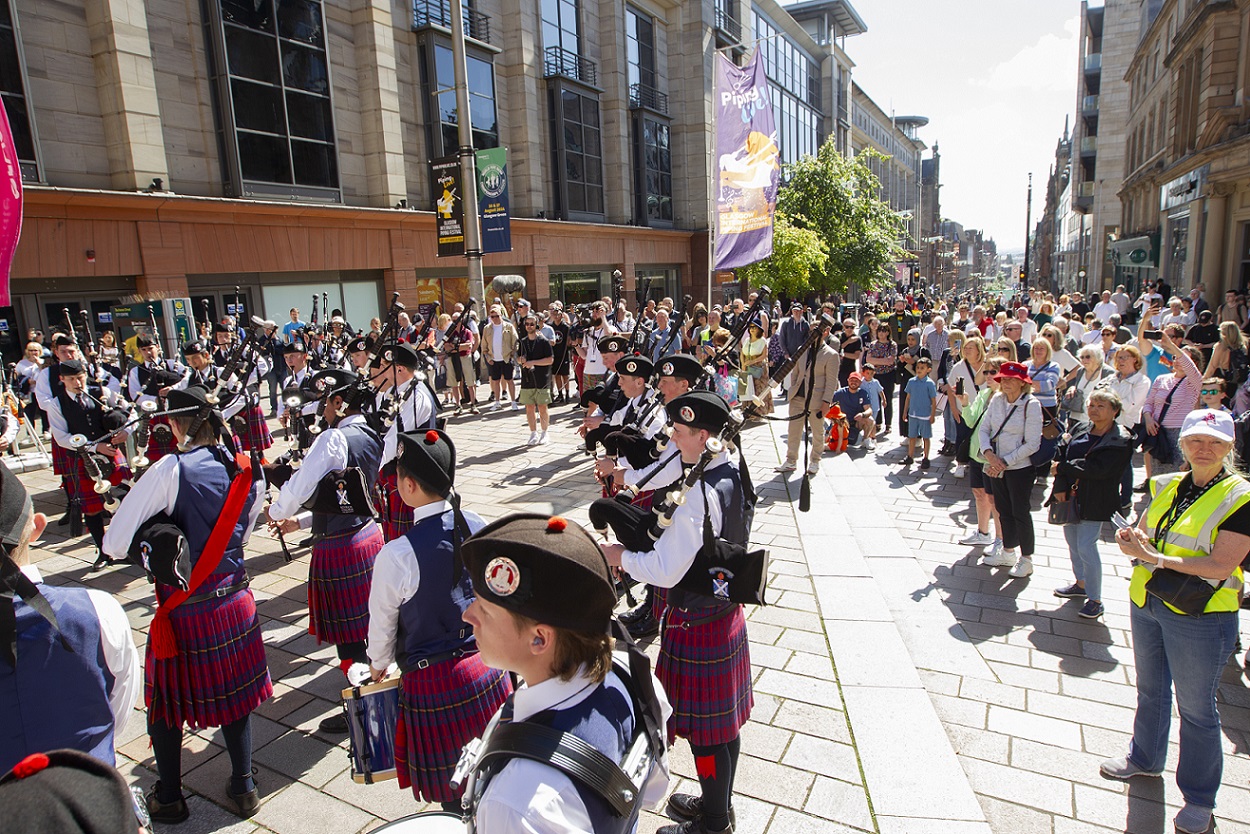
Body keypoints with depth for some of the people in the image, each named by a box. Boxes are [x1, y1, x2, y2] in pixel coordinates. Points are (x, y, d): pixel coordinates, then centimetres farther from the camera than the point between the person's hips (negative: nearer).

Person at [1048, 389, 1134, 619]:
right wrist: (1060, 486, -11)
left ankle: (1095, 599, 4)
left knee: (1086, 547, -8)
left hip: (1094, 502, -7)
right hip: (1071, 496, 7)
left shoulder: (1120, 440, -12)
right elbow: (1061, 455, 1)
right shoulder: (1081, 430, 7)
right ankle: (1081, 584, 35)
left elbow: (1097, 469, -23)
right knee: (1072, 543, 16)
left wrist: (1062, 468, -15)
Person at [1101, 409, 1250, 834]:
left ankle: (1199, 798, 26)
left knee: (1196, 709, 8)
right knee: (1150, 690, 23)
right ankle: (1145, 758, 44)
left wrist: (1156, 558, -27)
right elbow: (1141, 535, 8)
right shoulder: (1168, 486, 3)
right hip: (1146, 603, 6)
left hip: (1200, 617, -6)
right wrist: (1132, 540, -15)